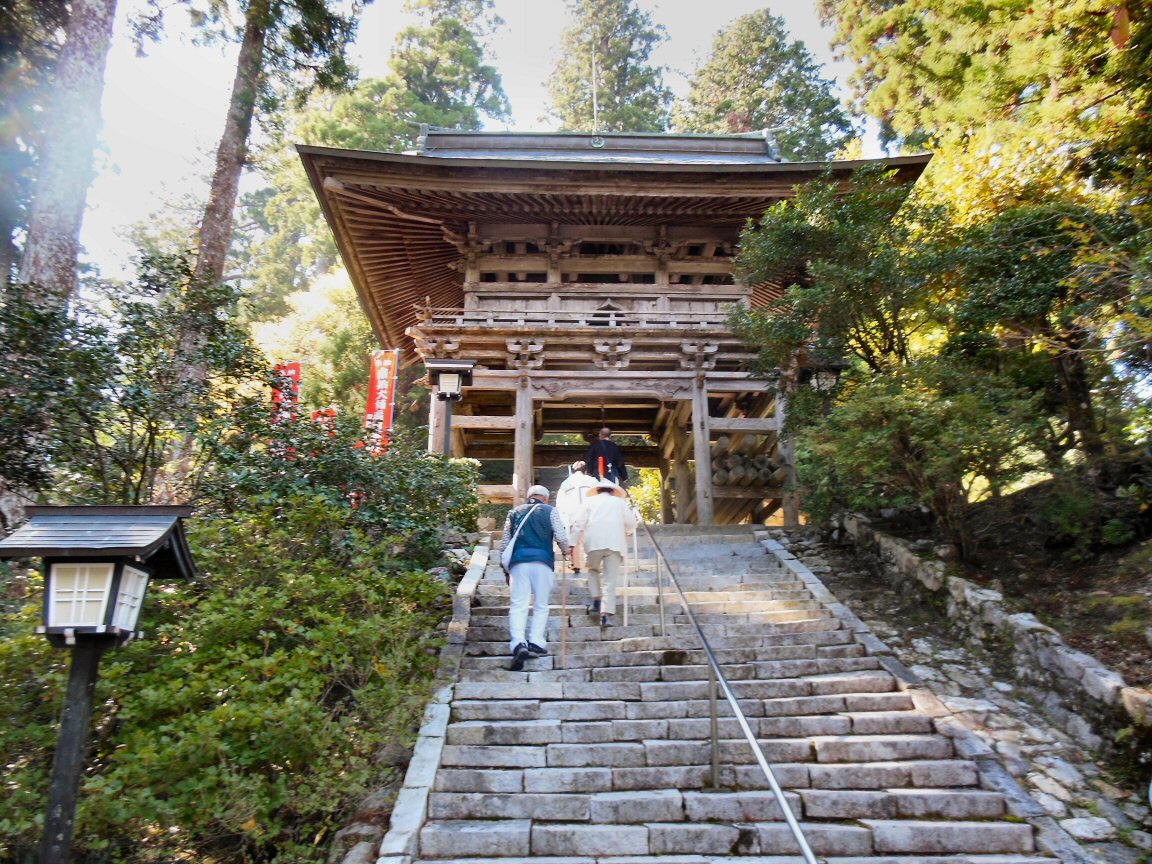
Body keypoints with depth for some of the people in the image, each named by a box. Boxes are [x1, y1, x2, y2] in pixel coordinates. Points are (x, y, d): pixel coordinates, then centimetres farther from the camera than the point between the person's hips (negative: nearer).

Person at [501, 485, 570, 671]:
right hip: (542, 560, -1)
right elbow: (561, 537, 2)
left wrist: (507, 569, 24)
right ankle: (536, 642, -1)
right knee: (541, 605, 9)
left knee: (518, 604, -5)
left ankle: (518, 643, -22)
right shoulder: (549, 511, 12)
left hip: (518, 561, 2)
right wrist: (565, 551, 22)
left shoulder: (514, 512, 20)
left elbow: (506, 542, 18)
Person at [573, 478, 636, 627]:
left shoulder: (591, 501, 18)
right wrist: (623, 533, 33)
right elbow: (631, 525, 14)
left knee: (593, 570, 23)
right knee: (610, 579, -2)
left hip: (594, 542, 0)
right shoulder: (620, 502, 20)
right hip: (614, 543, 0)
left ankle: (596, 599, 7)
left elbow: (580, 524, 8)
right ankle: (606, 614, -11)